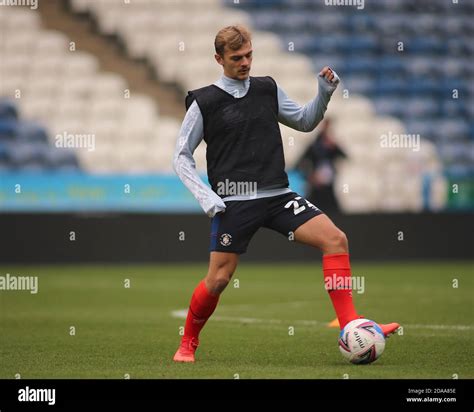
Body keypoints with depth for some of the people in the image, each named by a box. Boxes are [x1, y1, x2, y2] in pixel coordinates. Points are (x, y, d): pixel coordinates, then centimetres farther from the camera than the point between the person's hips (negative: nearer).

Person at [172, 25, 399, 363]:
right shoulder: (204, 103, -1)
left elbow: (304, 122, 23)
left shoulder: (267, 90, 11)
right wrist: (204, 196, -10)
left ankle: (350, 326, -12)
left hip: (278, 196, 4)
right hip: (234, 202, -4)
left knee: (335, 238, -14)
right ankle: (188, 343, 19)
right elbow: (182, 156, 3)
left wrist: (324, 94, 5)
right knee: (219, 278, -6)